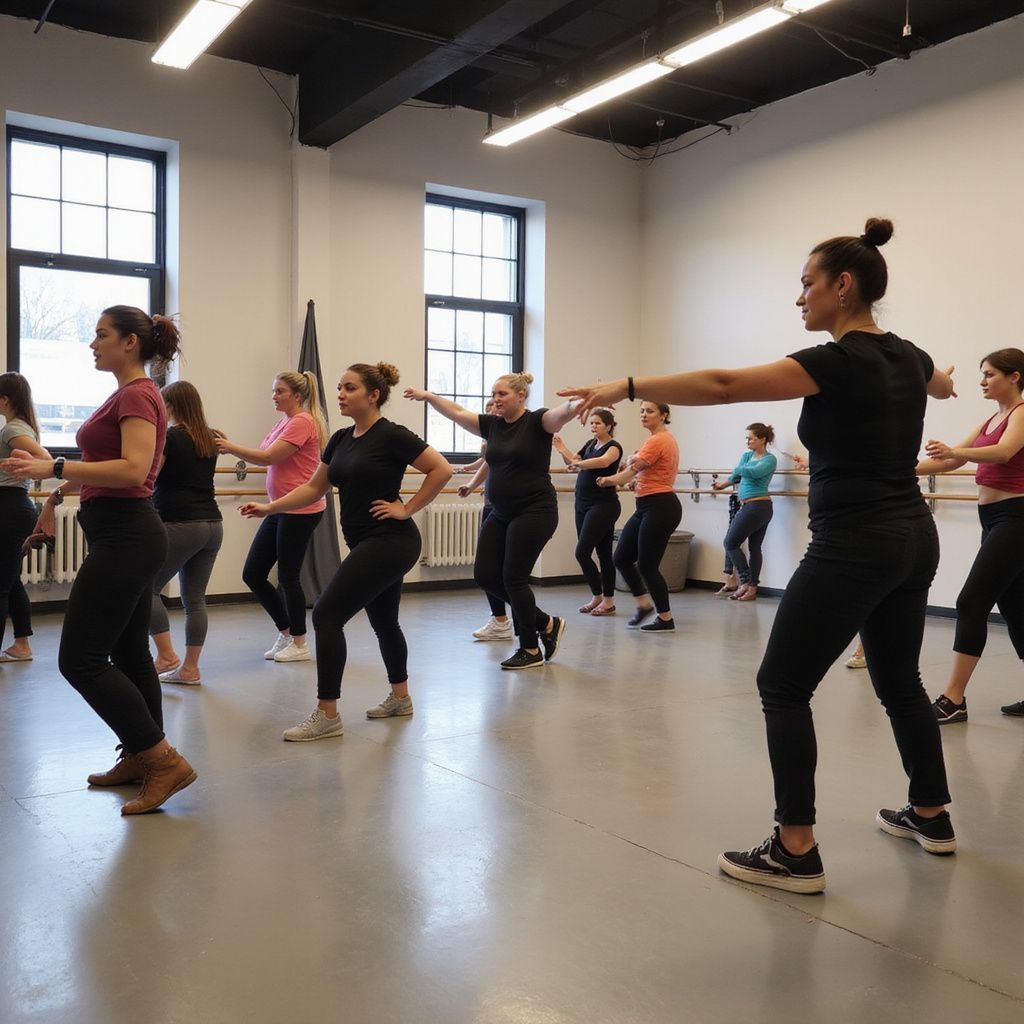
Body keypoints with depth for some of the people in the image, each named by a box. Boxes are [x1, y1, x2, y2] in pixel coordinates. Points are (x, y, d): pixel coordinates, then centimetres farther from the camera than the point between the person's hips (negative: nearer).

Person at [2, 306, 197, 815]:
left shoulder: (136, 395, -13)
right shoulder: (128, 395, 17)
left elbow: (133, 470, -27)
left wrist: (55, 468, -30)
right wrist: (59, 493, 31)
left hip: (125, 538, -10)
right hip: (123, 535, 10)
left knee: (80, 660, -8)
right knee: (128, 653, 16)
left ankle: (164, 759, -5)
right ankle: (142, 758, 27)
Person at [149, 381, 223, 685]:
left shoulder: (168, 437, -8)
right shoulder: (209, 439, 12)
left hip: (179, 526, -7)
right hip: (212, 526, 7)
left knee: (147, 589, 7)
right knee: (195, 599, 9)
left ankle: (167, 655, 2)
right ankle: (190, 668, 12)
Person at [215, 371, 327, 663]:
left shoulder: (302, 422, -13)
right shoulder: (284, 422, 15)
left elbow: (268, 457, -19)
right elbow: (263, 456, 8)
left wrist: (231, 447, -13)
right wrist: (230, 446, -5)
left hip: (301, 511, -9)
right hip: (279, 509, 9)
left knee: (288, 577, 0)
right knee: (252, 574, 9)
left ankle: (299, 644, 16)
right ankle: (286, 632, 24)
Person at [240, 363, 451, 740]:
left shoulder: (392, 436, -14)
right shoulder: (341, 439, 10)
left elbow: (442, 469, -16)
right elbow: (313, 488, 13)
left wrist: (407, 508, -14)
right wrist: (269, 507, 3)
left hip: (388, 543, -9)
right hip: (367, 544, 9)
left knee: (327, 614, -12)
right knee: (383, 621, 20)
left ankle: (327, 714, -6)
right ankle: (400, 697, 37)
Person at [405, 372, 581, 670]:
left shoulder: (537, 421, -9)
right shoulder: (492, 425, 10)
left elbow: (562, 413, -29)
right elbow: (457, 413, 11)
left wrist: (577, 404, -50)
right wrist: (428, 396, 1)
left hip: (534, 512, -8)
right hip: (500, 514, 8)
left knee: (514, 577, -6)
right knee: (485, 575, 3)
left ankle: (531, 650, 14)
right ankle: (546, 623, 19)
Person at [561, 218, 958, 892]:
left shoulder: (838, 362, -16)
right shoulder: (907, 357, 11)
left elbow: (724, 386, -26)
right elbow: (938, 383, 37)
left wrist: (626, 387, -25)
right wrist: (944, 382, 62)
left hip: (853, 549, -9)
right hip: (914, 541, 10)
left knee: (783, 686, -2)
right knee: (899, 680, 23)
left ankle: (796, 853, 1)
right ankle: (932, 817, 38)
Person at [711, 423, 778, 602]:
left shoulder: (770, 459, -9)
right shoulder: (746, 456, 13)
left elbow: (754, 472, -25)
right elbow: (737, 475, 5)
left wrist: (738, 470, -10)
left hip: (756, 506, -8)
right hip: (761, 508, 8)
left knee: (731, 542, -5)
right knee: (755, 547, 8)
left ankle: (746, 582, 0)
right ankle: (752, 589, 10)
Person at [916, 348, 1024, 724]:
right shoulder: (991, 420, 18)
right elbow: (953, 461, 17)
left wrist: (953, 451, -44)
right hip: (994, 519, 9)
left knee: (972, 603, -14)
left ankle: (954, 699, -13)